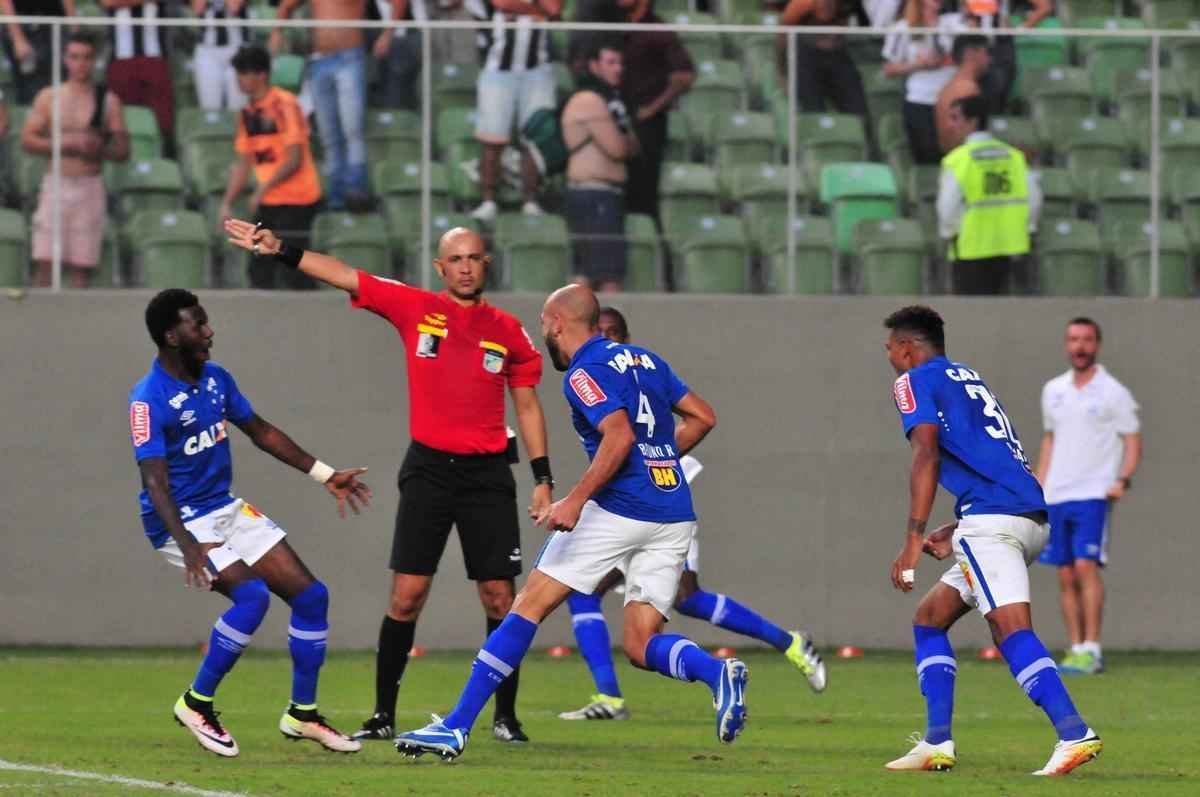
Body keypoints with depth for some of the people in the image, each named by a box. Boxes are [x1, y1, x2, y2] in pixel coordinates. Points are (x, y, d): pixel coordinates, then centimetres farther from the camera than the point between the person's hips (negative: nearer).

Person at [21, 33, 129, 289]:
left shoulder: (108, 100, 6)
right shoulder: (48, 97, 7)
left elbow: (122, 150, 6)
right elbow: (27, 140, 1)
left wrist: (98, 149, -16)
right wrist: (67, 144, -13)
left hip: (90, 186, 0)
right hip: (56, 184, 0)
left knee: (82, 266, -1)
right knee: (44, 262, -7)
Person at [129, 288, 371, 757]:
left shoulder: (216, 379, 5)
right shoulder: (148, 400, -20)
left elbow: (261, 432, 18)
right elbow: (154, 481, -27)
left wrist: (325, 476, 18)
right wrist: (189, 548, -39)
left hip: (227, 509, 8)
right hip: (181, 521, -8)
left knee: (311, 595, 2)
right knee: (252, 595, -28)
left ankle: (302, 714, 15)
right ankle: (197, 704, -11)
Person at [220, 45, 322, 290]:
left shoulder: (284, 105, -12)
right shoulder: (247, 114, 10)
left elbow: (295, 158, -17)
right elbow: (243, 164, 16)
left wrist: (263, 189, -22)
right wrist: (227, 203, 8)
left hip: (295, 199, -8)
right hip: (268, 203, 8)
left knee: (293, 274, -11)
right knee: (260, 272, 5)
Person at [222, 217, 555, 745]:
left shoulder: (509, 332, 6)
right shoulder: (415, 309, 3)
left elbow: (527, 405, 12)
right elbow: (342, 276, 0)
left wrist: (543, 478, 7)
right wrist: (278, 250, -9)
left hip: (487, 474, 1)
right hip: (429, 469, -1)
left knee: (499, 597, -1)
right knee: (407, 593, -5)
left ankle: (505, 717, 10)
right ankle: (382, 715, 3)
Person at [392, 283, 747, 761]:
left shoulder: (584, 373, -6)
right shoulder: (645, 360, 17)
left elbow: (621, 435, -21)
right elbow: (702, 417, 20)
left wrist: (576, 499, -23)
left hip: (620, 508, -7)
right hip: (675, 516, 7)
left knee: (530, 607, 0)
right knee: (641, 646, 8)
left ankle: (457, 726, -2)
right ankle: (716, 672, -23)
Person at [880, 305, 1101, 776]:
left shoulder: (914, 382, 4)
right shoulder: (968, 379, 29)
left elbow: (927, 456, -11)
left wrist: (913, 539, -15)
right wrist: (955, 534, 30)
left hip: (992, 519, -9)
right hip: (1032, 520, 9)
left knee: (1011, 628, -20)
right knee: (930, 617, 18)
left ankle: (1075, 733, -36)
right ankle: (936, 744, 13)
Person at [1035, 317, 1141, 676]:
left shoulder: (1113, 393, -2)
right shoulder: (1053, 391, 13)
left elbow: (1133, 441, 0)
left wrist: (1123, 480, -15)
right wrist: (1038, 485, 15)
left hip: (1094, 495, -5)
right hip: (1056, 496, 5)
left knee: (1086, 566, -16)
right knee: (1066, 576, 4)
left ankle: (1091, 650, -15)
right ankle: (1076, 648, 9)